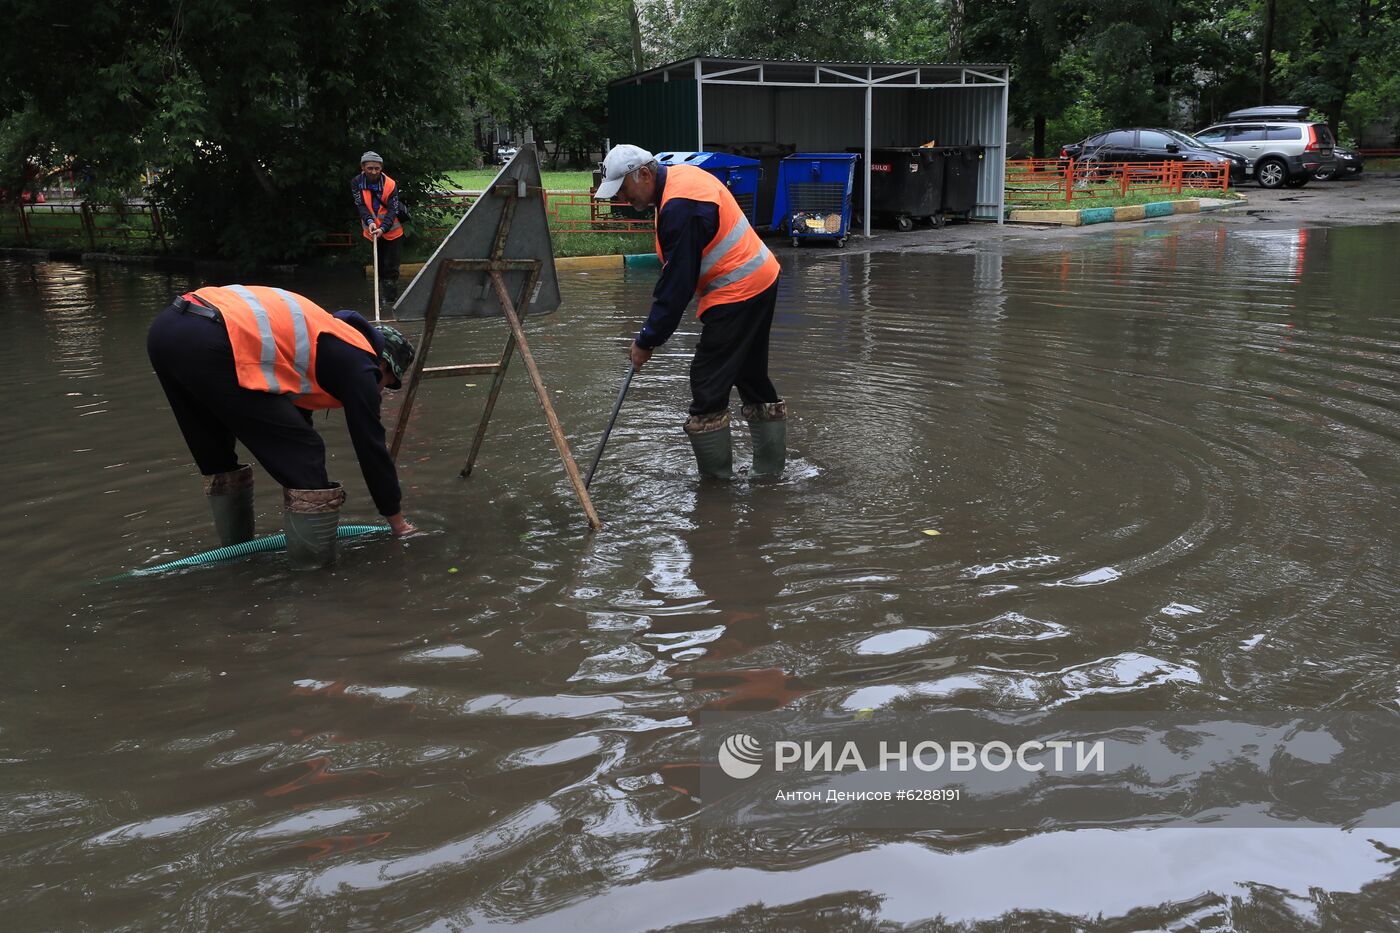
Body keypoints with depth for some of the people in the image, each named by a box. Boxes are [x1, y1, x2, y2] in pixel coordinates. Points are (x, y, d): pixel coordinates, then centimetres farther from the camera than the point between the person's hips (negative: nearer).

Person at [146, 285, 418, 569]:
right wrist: (397, 520, 21)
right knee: (302, 451, 2)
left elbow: (295, 419, 40)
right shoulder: (357, 360, 9)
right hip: (208, 346, -10)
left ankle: (236, 545, 40)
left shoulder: (325, 338, 33)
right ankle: (314, 560, 8)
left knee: (214, 454, 29)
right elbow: (370, 445, 10)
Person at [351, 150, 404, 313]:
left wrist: (383, 228, -35)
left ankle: (391, 299, 3)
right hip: (371, 231, 3)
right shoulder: (357, 183, -7)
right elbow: (361, 205, -13)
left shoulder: (390, 185, -16)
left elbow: (392, 211, -20)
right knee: (379, 266, 10)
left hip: (391, 231, -3)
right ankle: (382, 298, 17)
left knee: (390, 266, -4)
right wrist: (370, 222, -31)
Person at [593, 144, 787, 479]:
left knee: (708, 383, -6)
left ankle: (714, 477, 3)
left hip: (738, 294, -11)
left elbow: (678, 282, -21)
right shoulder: (681, 175, 9)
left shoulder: (679, 206, -23)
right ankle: (770, 465, 29)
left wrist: (647, 340, -14)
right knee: (751, 376, 18)